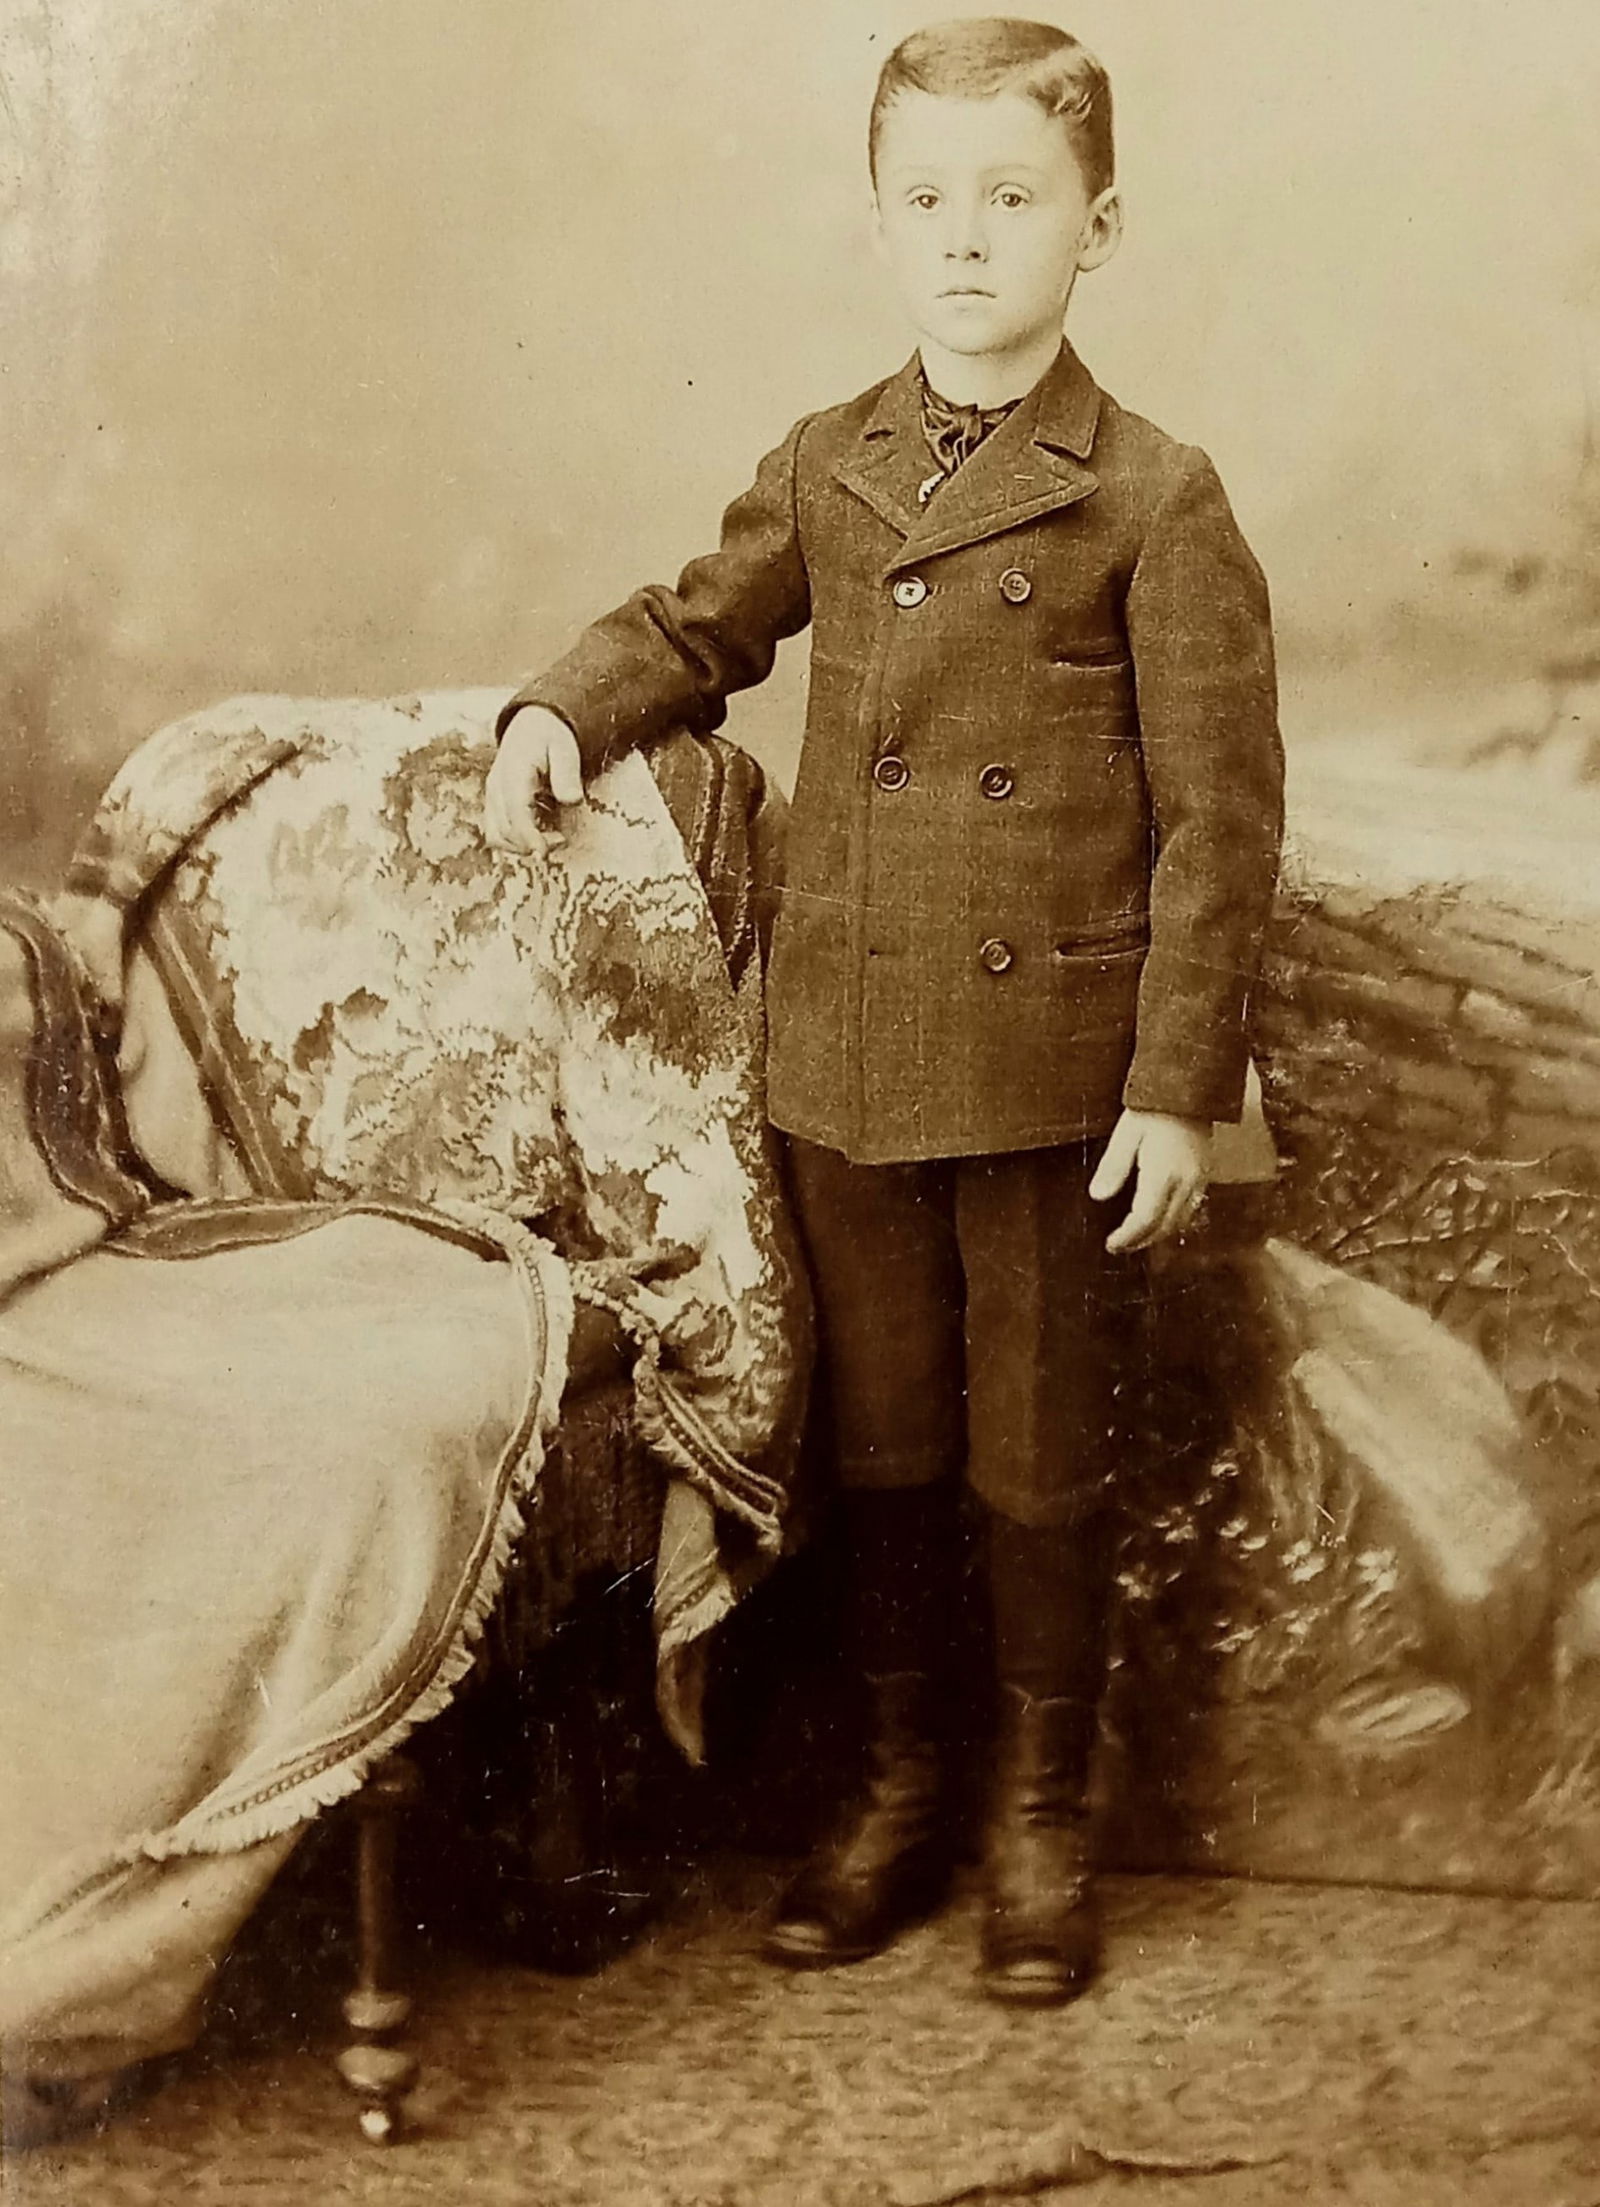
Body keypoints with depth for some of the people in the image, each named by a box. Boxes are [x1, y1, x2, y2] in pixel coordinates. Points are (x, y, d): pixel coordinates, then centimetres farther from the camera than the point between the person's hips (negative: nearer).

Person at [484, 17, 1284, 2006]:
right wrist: (564, 712, 1)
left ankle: (1042, 1819, 28)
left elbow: (1220, 815, -8)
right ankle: (897, 1789, 33)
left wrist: (1180, 1084, -11)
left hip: (1060, 1075, -4)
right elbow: (698, 626, 22)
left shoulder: (1154, 500, -7)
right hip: (848, 1063, 4)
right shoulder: (824, 473, 6)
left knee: (1045, 1464, 9)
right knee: (880, 1447, 15)